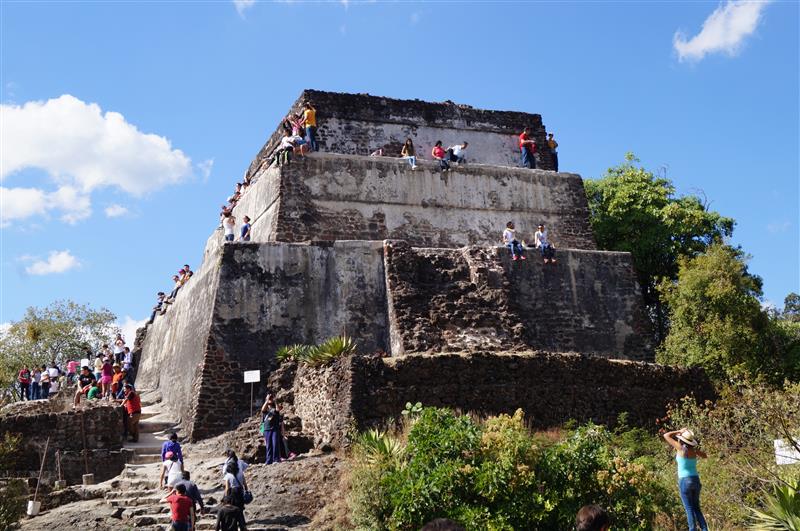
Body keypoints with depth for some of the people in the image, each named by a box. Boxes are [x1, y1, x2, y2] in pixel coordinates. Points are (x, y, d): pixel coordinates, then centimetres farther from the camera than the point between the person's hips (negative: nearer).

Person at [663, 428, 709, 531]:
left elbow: (666, 435, -4)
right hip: (696, 480, 6)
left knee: (689, 509, -1)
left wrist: (679, 431, 1)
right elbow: (705, 456, 26)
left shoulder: (681, 448, -11)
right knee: (696, 508, 15)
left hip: (685, 481, -6)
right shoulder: (694, 450, 4)